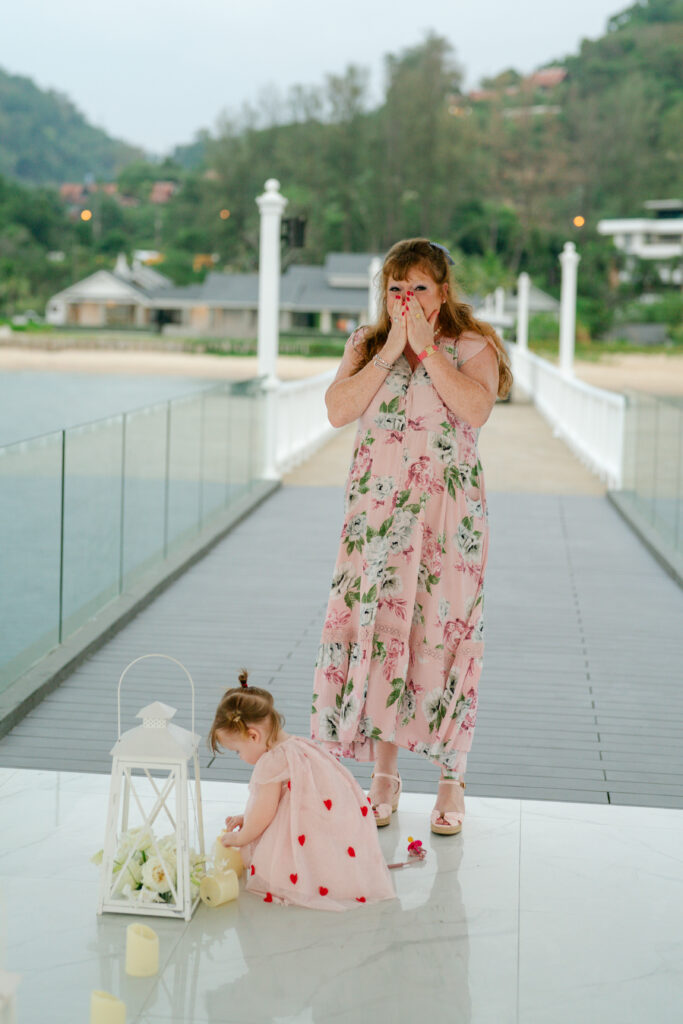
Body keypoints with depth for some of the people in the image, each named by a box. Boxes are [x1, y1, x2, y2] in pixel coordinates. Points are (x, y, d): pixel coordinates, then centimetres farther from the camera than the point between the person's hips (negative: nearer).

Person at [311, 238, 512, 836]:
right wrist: (389, 352, -10)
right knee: (374, 627, 1)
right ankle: (383, 776, 16)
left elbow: (476, 410, -17)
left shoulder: (473, 346, 2)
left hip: (449, 511, -3)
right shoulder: (366, 346, 11)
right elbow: (338, 410, -5)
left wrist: (426, 348, -15)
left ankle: (452, 781, 11)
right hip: (378, 510, 3)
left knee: (445, 632, -2)